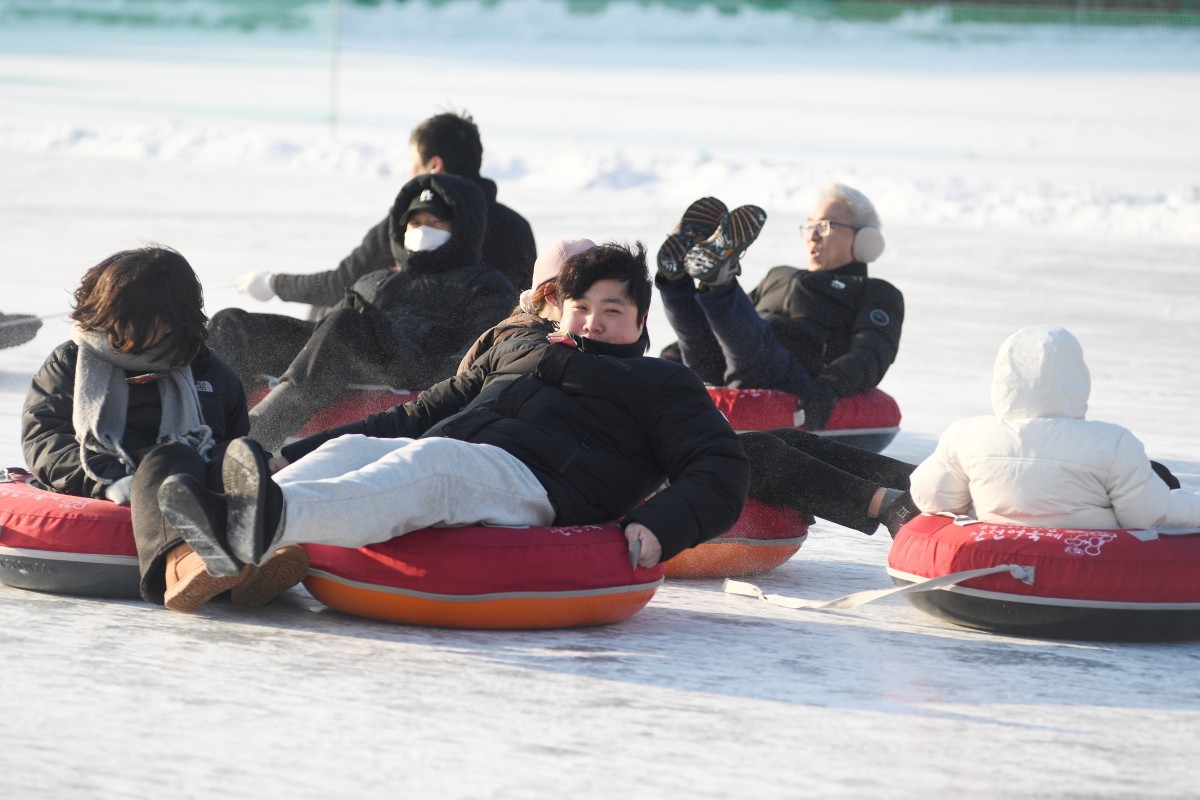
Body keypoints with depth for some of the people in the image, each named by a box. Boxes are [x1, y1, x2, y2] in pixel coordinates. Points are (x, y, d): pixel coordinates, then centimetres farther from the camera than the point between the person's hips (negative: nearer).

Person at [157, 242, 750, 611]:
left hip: (529, 484, -6)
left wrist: (659, 527, -16)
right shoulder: (513, 353, 38)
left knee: (427, 464, -36)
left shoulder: (660, 386, 23)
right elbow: (420, 416, 37)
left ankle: (272, 521, -66)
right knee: (350, 448, -24)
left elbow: (721, 473, 8)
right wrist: (295, 454, 26)